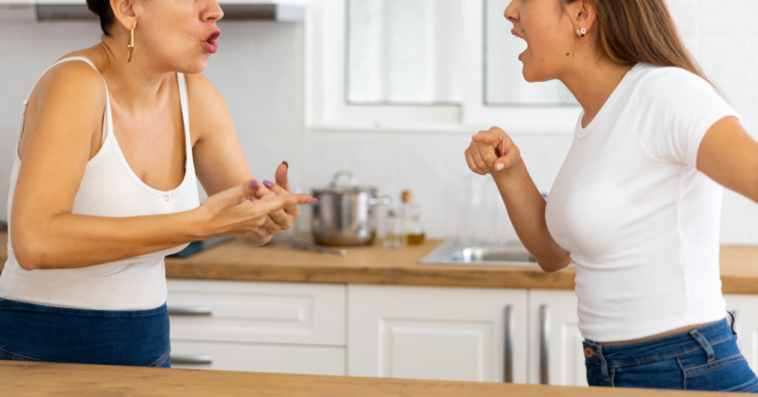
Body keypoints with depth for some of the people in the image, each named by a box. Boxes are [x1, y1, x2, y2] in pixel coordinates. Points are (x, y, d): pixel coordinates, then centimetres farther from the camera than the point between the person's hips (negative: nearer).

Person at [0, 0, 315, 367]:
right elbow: (35, 243, -31)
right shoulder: (74, 84, -20)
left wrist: (271, 216, -15)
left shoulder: (194, 96, -1)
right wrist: (200, 223, -31)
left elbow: (248, 229, 8)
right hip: (39, 354, -6)